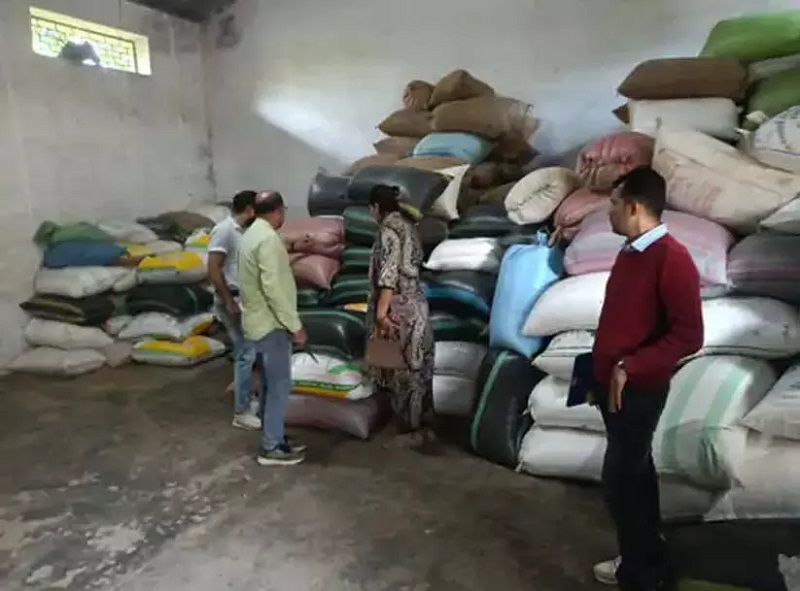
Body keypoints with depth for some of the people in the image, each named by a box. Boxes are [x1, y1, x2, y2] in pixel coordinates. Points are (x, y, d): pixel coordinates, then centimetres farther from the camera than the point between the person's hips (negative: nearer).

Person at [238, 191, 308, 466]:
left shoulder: (252, 234, 12)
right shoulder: (268, 238, -19)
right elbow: (273, 288, -25)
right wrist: (295, 325, -21)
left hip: (262, 321, 10)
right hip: (271, 324, -10)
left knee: (271, 384, 16)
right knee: (279, 385, -2)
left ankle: (273, 438, 26)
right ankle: (271, 448, 7)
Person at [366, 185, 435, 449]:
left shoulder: (389, 229, -14)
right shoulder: (407, 225, 14)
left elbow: (388, 274, -22)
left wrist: (381, 312, -21)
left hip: (400, 308, -10)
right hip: (415, 303, 10)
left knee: (402, 369, 0)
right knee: (417, 367, 14)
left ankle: (414, 430, 10)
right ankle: (422, 425, 24)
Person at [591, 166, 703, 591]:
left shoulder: (671, 259, -21)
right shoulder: (630, 251, 8)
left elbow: (688, 336, -23)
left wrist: (630, 367, -23)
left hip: (638, 389, -9)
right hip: (614, 384, 9)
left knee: (620, 480, 1)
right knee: (635, 471, 19)